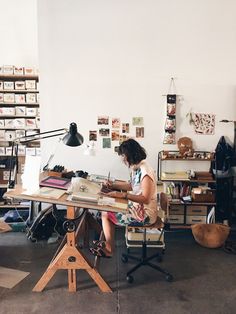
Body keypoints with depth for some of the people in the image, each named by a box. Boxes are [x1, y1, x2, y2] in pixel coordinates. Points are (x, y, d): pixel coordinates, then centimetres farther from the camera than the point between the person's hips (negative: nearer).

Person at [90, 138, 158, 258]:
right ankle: (107, 243, 15)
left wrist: (123, 195, -30)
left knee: (106, 214, -3)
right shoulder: (136, 168, 4)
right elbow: (131, 186, 15)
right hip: (136, 207, 9)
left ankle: (109, 249, 14)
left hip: (144, 215, -9)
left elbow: (145, 199, -27)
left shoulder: (145, 172, -26)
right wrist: (114, 185, 3)